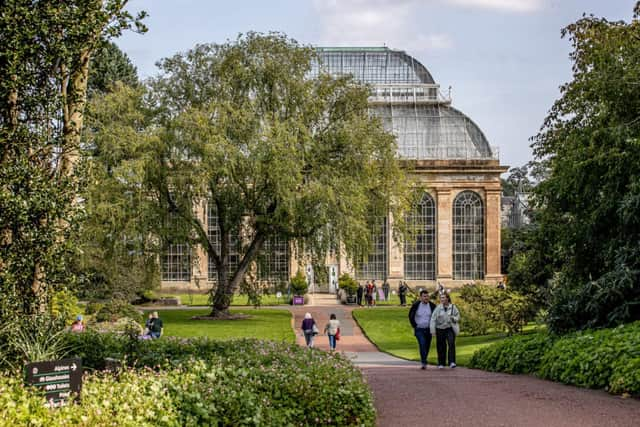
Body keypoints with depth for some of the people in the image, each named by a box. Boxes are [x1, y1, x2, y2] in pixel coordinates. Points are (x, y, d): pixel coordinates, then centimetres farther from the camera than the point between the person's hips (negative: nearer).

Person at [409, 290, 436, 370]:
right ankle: (424, 363, -22)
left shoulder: (432, 306, -1)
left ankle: (423, 361, 25)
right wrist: (415, 326, 0)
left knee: (427, 346, 7)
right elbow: (411, 316, 5)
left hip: (428, 329, 3)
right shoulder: (416, 305, -7)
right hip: (419, 329, -3)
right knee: (422, 344, -20)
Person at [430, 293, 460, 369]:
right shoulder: (438, 308, -3)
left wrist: (453, 318, -17)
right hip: (440, 329, 1)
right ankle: (441, 364, 19)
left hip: (450, 329, -1)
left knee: (451, 344, -19)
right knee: (441, 347, 4)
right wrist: (433, 330, -15)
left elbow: (458, 318, 6)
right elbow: (433, 319, -8)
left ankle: (452, 362, -22)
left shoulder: (453, 307, 0)